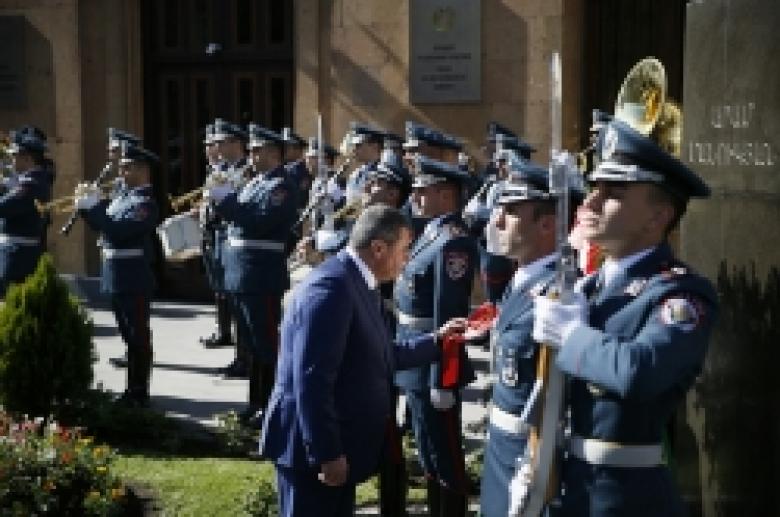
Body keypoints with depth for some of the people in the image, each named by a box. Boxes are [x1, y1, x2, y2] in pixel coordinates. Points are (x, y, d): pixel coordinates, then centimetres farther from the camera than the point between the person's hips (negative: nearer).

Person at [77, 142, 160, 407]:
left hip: (133, 278, -9)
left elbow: (119, 231, -25)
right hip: (118, 277, 10)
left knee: (138, 336, -2)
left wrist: (91, 207, -20)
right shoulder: (124, 196, 15)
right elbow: (105, 226, 20)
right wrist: (89, 206, 4)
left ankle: (139, 394, 4)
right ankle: (134, 389, 25)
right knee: (130, 335, 16)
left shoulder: (145, 201, -15)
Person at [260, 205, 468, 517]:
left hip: (337, 445, 10)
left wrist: (436, 341, 17)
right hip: (313, 449, -10)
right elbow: (311, 380, -26)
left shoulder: (357, 283, 9)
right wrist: (327, 454, -24)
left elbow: (377, 356, 16)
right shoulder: (331, 286, -22)